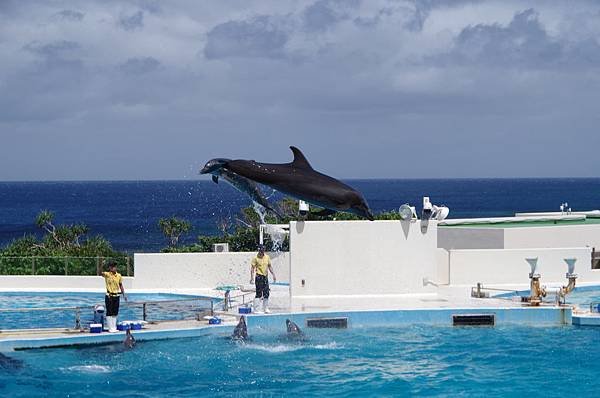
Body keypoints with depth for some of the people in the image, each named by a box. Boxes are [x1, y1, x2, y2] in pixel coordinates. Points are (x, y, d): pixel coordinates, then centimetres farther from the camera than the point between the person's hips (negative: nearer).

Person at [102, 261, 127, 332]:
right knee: (109, 313, -2)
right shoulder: (107, 274, -7)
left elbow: (121, 286, 14)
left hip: (116, 296, 4)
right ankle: (110, 328, 2)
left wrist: (124, 295, 13)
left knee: (115, 313, 10)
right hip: (109, 296, -4)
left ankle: (114, 327, 18)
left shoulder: (119, 276, 5)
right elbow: (101, 273, -29)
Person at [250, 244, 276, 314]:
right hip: (259, 277, -6)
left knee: (266, 293, 10)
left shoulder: (267, 257, 9)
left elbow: (270, 267, 18)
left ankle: (266, 308, 22)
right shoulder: (256, 258, -7)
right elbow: (252, 268, -8)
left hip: (265, 277, 6)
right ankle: (257, 309, -5)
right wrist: (252, 277, -17)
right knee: (259, 294, -8)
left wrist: (273, 275, 13)